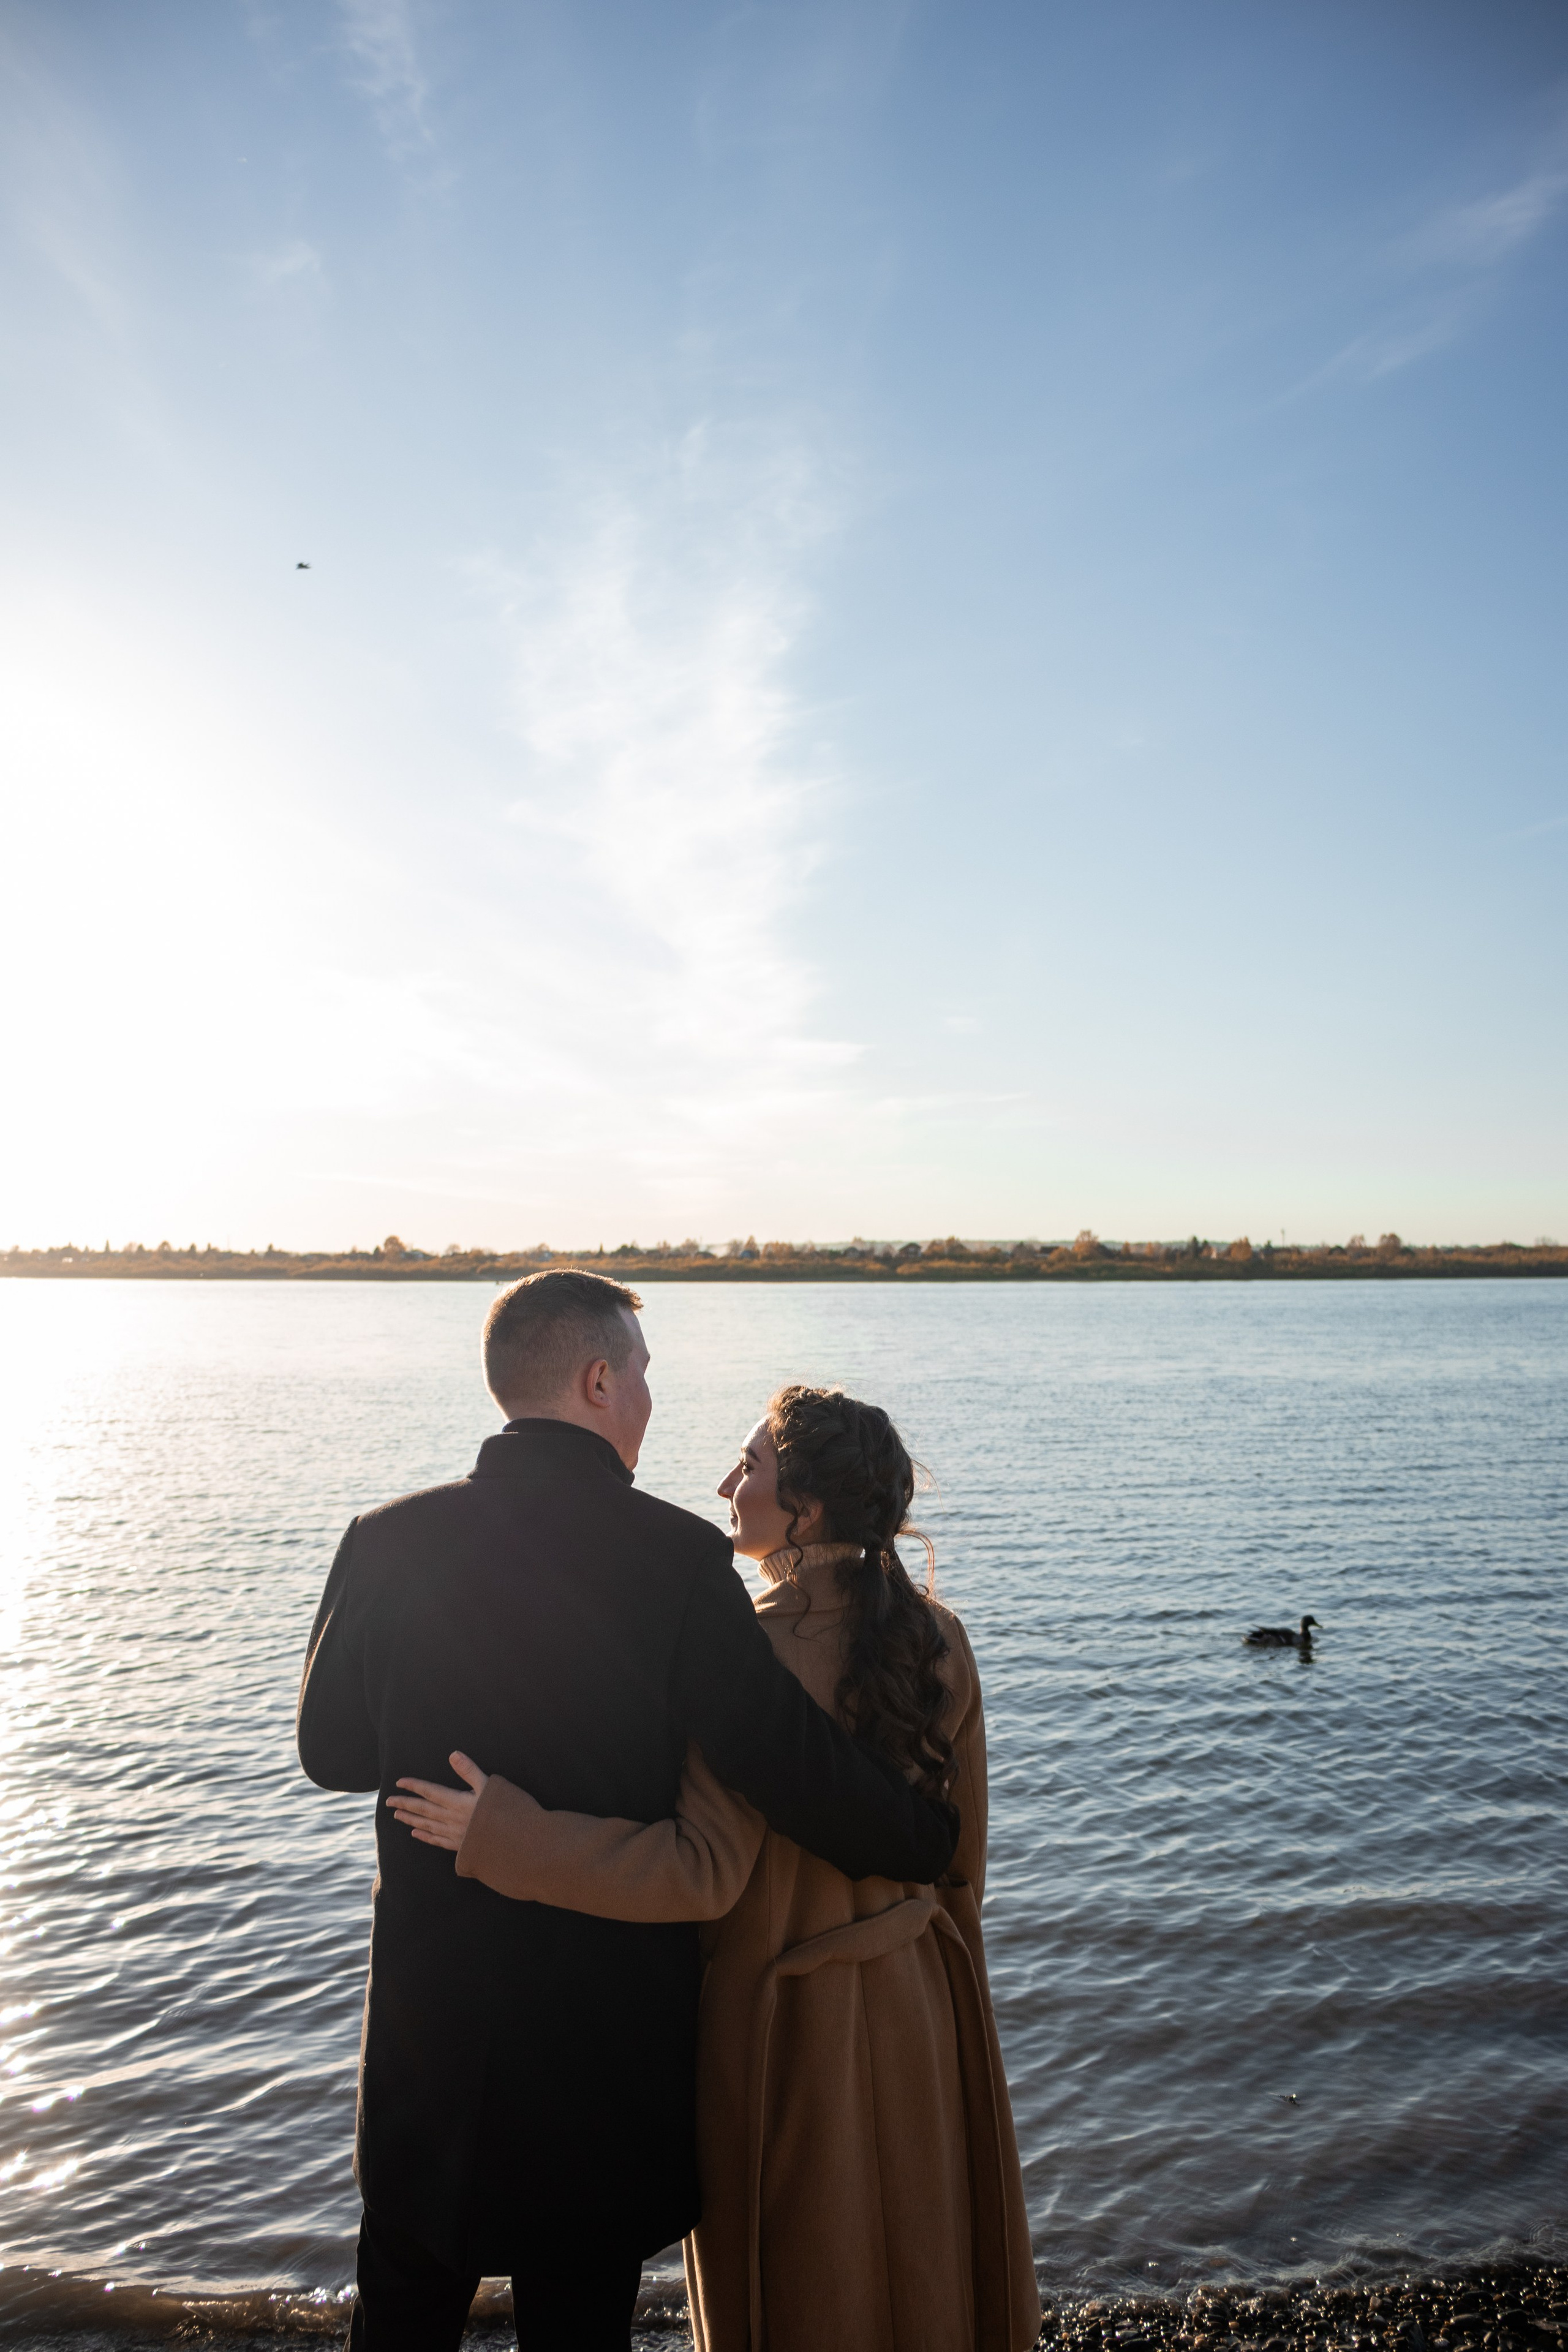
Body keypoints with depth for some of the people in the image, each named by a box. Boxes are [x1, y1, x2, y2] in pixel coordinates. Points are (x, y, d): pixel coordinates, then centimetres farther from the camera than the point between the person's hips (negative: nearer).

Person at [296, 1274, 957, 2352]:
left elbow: (331, 1749, 2)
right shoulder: (675, 1555, -19)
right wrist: (933, 1838, -2)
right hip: (611, 2015, -2)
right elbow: (794, 1758, -18)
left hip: (429, 2008, 3)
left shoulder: (388, 1542, -10)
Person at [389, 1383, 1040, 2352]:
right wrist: (939, 1970, 17)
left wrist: (501, 1832, -25)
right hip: (919, 2007, 6)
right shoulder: (936, 1636, -7)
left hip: (787, 2019, -5)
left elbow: (705, 1872, -27)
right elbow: (962, 1852, 2)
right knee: (916, 2268, 26)